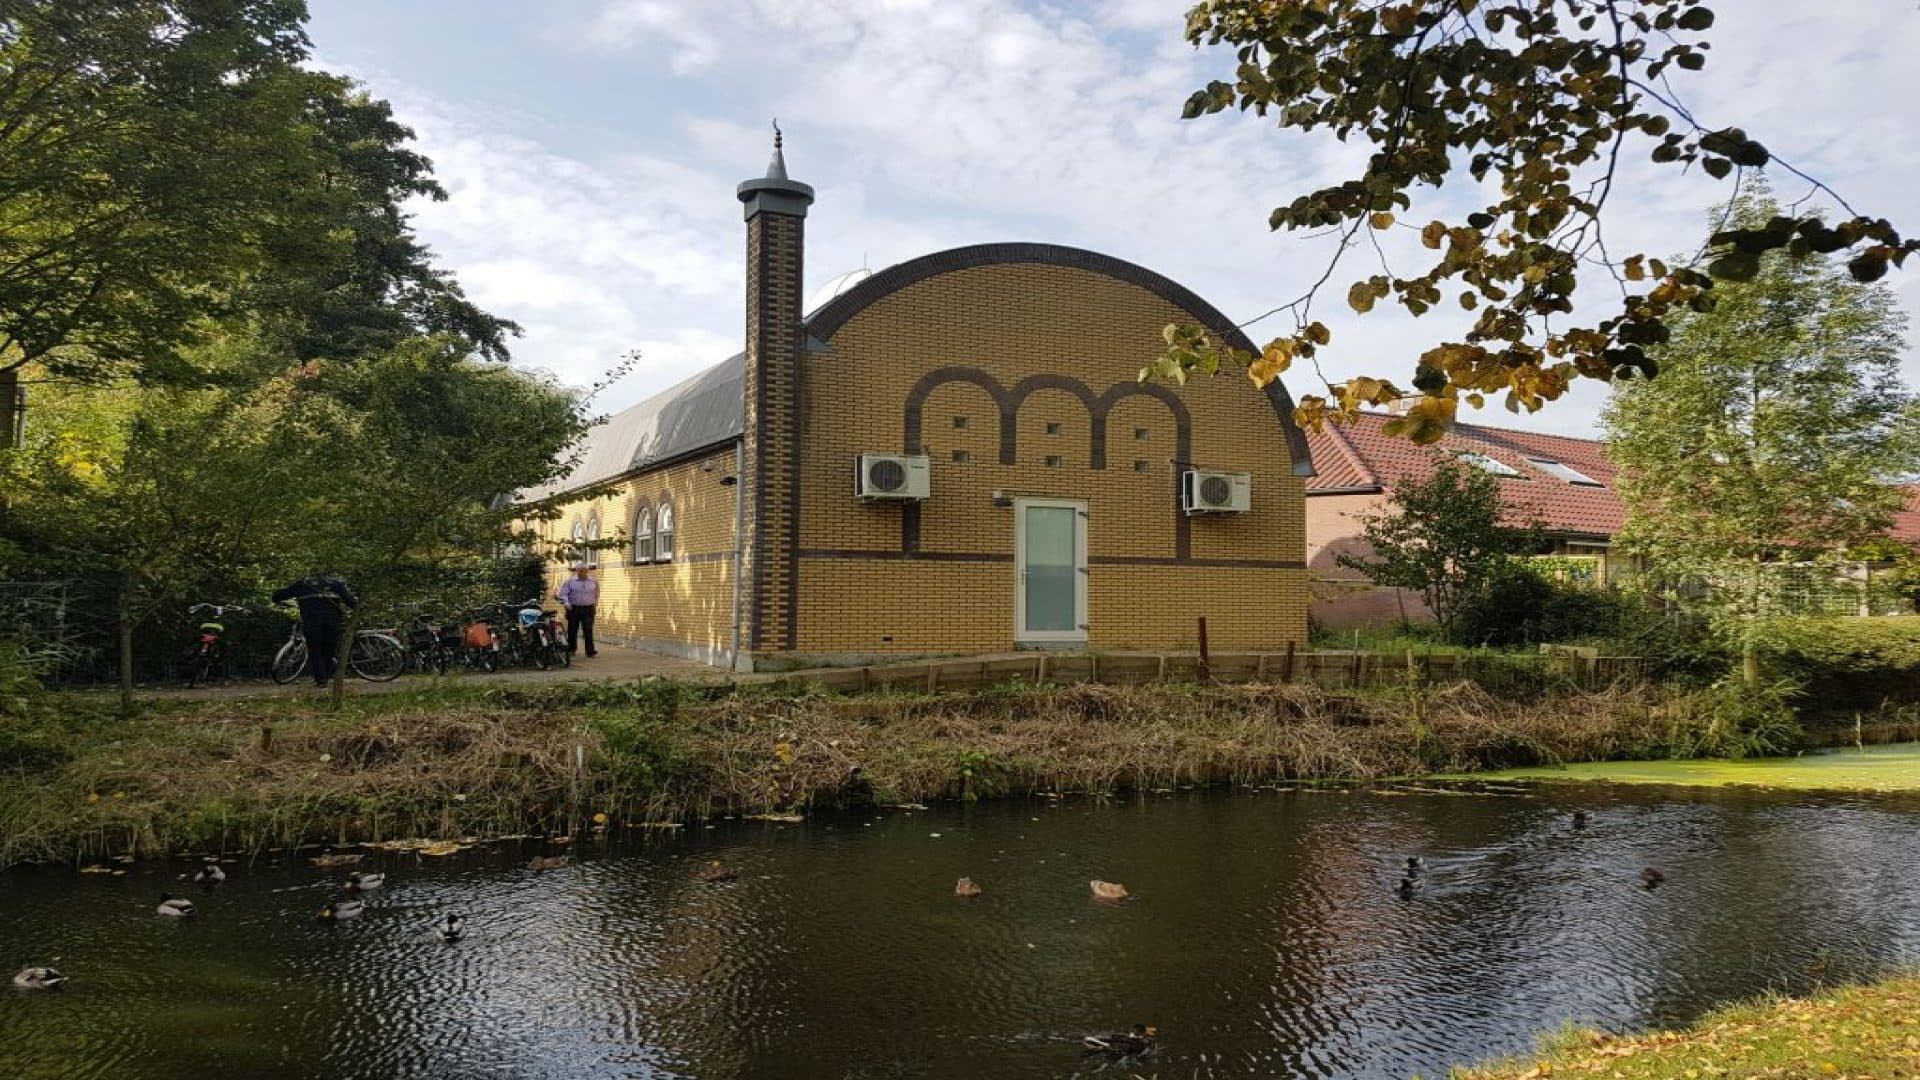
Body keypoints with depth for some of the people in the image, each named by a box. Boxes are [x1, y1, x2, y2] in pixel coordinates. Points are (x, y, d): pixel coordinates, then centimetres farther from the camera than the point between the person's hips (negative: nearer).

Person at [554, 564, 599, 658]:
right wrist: (566, 602, -17)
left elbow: (596, 592, 26)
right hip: (574, 608, 0)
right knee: (572, 630, 8)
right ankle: (571, 649, 22)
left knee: (588, 630, -7)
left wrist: (596, 601, 17)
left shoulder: (593, 581, 9)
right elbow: (563, 592, -2)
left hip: (588, 609, 0)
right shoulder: (569, 582, 1)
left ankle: (590, 650, -8)